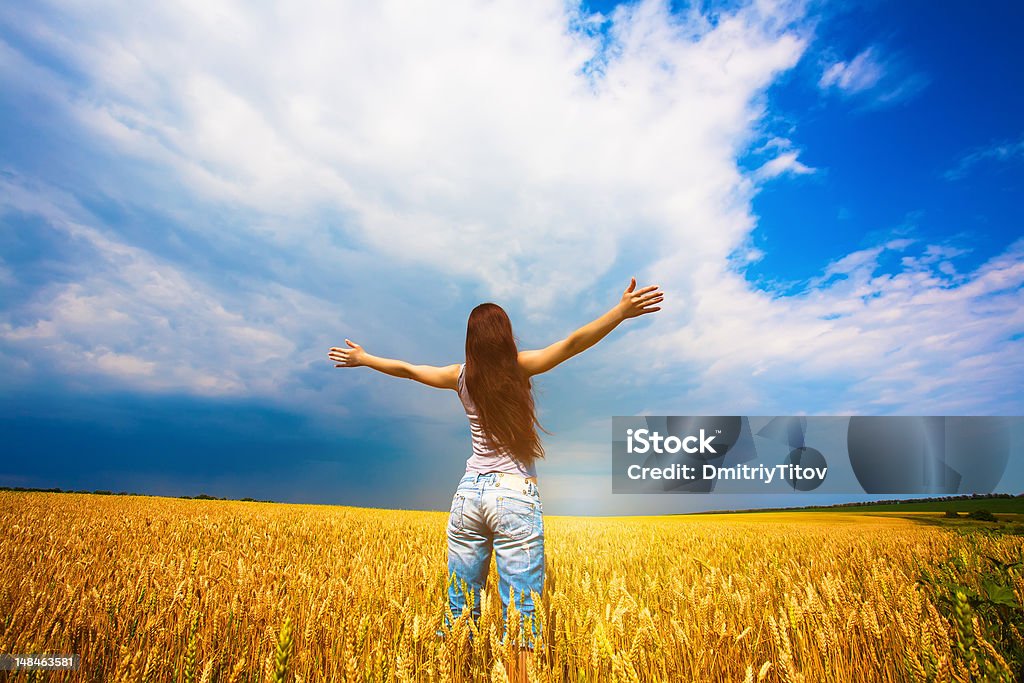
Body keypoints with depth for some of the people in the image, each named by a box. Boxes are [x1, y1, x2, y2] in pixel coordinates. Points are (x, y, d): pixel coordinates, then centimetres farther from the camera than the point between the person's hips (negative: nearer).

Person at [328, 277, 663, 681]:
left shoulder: (462, 377, 7)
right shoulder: (520, 367, -5)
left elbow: (407, 369, 19)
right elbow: (573, 343, -17)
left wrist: (363, 358, 34)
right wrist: (622, 311, -19)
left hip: (468, 492, 5)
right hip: (515, 496, -4)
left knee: (459, 608, 15)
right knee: (519, 616, 0)